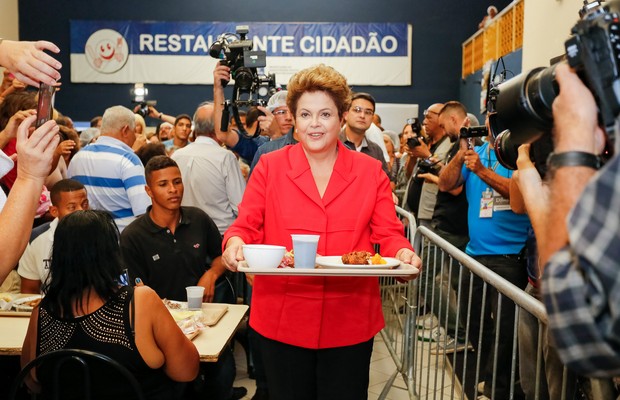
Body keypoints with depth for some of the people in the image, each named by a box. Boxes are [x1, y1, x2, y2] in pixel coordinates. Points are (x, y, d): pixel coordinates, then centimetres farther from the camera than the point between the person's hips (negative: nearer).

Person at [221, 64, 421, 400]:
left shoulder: (370, 171, 2)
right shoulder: (269, 167, 1)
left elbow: (388, 234, 1)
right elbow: (246, 226, 0)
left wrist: (402, 253, -21)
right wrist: (235, 243, -22)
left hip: (349, 322, 1)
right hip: (282, 319, 0)